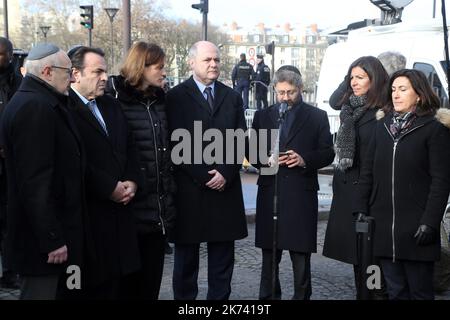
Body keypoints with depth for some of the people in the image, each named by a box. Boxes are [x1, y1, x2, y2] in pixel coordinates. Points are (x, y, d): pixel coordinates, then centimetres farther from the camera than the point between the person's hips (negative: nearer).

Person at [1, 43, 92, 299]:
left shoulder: (38, 102, 13)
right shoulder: (35, 107, -19)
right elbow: (35, 182, -24)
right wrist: (52, 239, -22)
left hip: (51, 228, 10)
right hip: (43, 235, -10)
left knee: (48, 289, 17)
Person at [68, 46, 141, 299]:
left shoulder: (112, 105, 17)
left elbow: (130, 147, 20)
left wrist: (132, 181, 3)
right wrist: (110, 188, -12)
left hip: (120, 207, 7)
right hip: (88, 210, -7)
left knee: (120, 280, 8)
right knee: (94, 283, -1)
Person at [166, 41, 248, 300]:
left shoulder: (232, 97, 12)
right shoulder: (176, 97, 0)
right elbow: (176, 143, -7)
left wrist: (226, 173, -6)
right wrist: (203, 176, -11)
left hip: (226, 188, 3)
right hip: (189, 189, -3)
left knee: (222, 256, 7)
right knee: (186, 256, 6)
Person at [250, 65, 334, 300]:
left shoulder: (317, 117, 6)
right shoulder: (262, 116, 11)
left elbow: (328, 153, 3)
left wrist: (305, 159, -14)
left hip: (302, 194, -2)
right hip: (269, 193, 2)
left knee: (301, 254, 3)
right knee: (269, 254, 9)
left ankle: (302, 295, 13)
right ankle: (268, 296, 19)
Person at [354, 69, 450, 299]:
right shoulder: (383, 125, 12)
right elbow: (368, 171, 12)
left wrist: (430, 222, -14)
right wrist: (361, 209, 4)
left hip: (415, 227, -5)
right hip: (383, 225, 5)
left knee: (420, 290, 4)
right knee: (396, 290, 10)